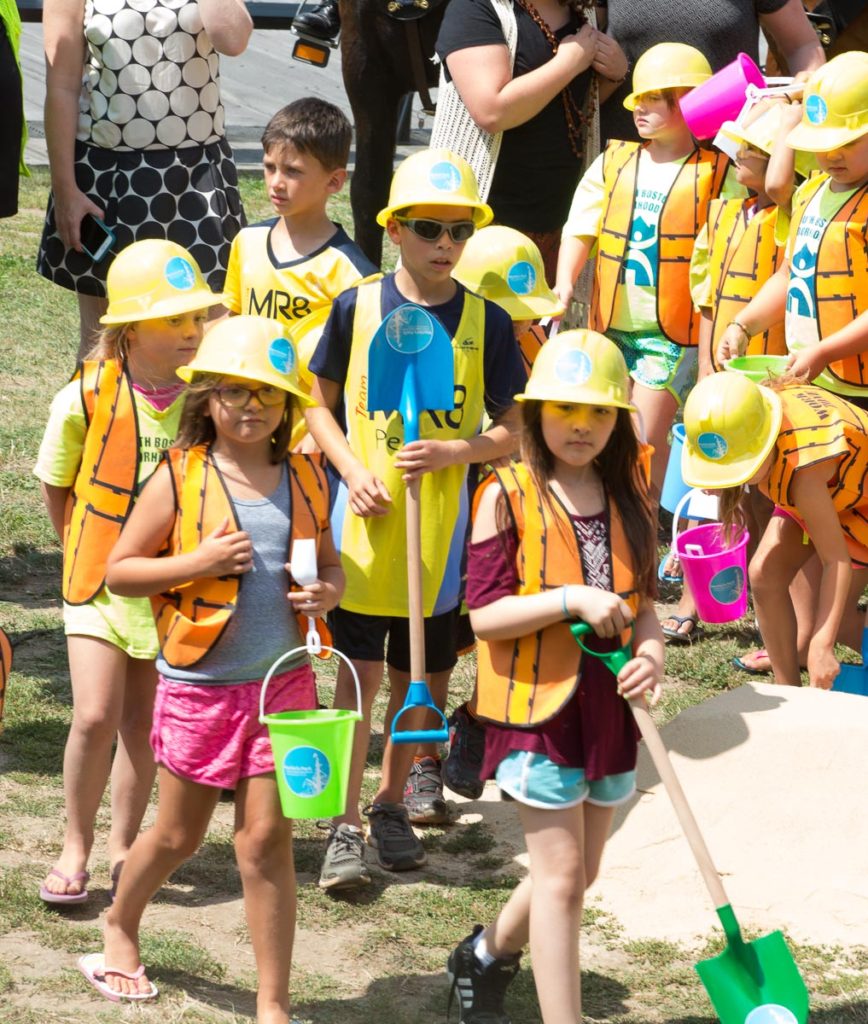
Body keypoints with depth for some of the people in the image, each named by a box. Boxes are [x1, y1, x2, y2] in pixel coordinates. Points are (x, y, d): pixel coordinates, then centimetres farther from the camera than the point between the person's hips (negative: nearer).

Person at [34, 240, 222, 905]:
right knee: (96, 717, -9)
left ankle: (124, 843, 26)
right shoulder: (87, 397, -13)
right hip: (101, 578, -2)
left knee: (143, 723, 8)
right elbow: (57, 485, 4)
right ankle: (76, 848, 9)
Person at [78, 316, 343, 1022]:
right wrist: (202, 562, -18)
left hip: (284, 680, 2)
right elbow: (120, 569, -5)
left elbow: (329, 563, 16)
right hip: (199, 683, -2)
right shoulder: (181, 478, -7)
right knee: (179, 835, 14)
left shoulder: (305, 480, 3)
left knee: (267, 839, 0)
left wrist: (328, 592, -7)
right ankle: (120, 926, 44)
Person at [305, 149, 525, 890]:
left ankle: (393, 801, 30)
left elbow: (510, 431, 2)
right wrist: (353, 470, -10)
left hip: (443, 521, 1)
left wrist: (454, 452, -17)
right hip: (367, 518, -1)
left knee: (418, 672, 12)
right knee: (362, 669, -3)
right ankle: (346, 826, 2)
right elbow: (321, 405, 5)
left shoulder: (485, 322, -2)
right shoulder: (358, 307, -3)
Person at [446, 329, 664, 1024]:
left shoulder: (628, 498, 7)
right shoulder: (508, 496, -9)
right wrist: (572, 599, -23)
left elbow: (641, 598, 13)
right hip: (538, 704, -6)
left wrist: (651, 652, -7)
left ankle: (486, 956, 41)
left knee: (579, 869, 17)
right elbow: (484, 614, -13)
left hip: (608, 703, 6)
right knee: (561, 874, -5)